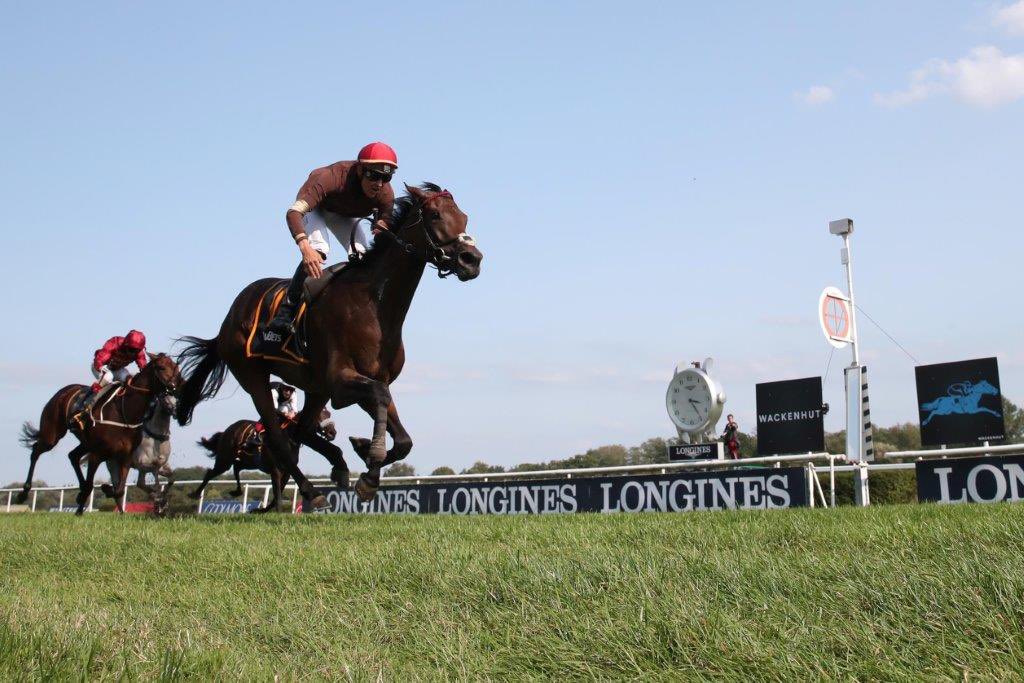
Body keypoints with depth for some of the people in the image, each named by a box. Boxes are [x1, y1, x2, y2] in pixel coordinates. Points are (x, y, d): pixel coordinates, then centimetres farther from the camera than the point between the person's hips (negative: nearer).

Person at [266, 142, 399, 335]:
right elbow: (294, 212, -51)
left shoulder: (386, 194, -30)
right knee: (319, 250, -28)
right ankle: (285, 313, -24)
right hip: (314, 206, -5)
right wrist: (305, 248, -65)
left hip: (344, 214, 5)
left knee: (361, 256, -13)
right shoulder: (332, 177, -44)